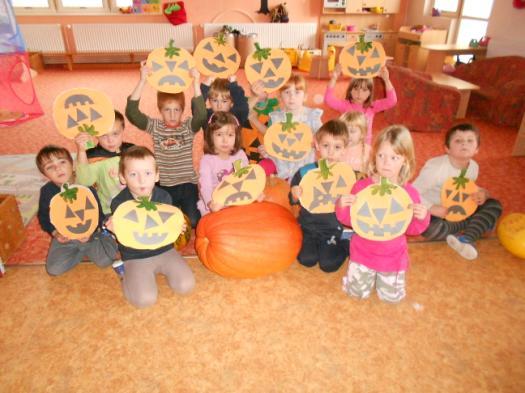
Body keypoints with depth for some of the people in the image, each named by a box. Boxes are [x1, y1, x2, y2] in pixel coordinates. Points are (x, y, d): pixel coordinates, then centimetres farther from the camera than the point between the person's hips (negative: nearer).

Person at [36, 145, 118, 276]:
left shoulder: (86, 187, -16)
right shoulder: (46, 191, -10)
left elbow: (98, 213, -9)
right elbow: (43, 217, 1)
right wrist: (55, 233, -17)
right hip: (64, 237, 2)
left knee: (105, 260, -17)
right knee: (54, 269, -13)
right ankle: (83, 250, 9)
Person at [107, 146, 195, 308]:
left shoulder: (164, 197, -8)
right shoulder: (119, 203, -13)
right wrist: (115, 229, -33)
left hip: (164, 250, 3)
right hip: (136, 257, -2)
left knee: (186, 285, -9)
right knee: (145, 299, -17)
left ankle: (160, 270, 18)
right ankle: (126, 273, 12)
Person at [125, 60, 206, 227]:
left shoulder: (189, 126, -2)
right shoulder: (155, 126, 0)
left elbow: (201, 115, -25)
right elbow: (131, 113, -16)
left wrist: (196, 82, -31)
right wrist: (142, 80, -24)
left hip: (187, 184, -1)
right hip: (163, 186, 1)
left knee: (193, 221, -13)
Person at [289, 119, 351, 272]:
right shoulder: (305, 172, -10)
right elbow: (293, 201, 1)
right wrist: (295, 196, -21)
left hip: (334, 229, -1)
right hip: (309, 226, 1)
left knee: (328, 264, -10)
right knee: (307, 259, -11)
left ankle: (346, 244, 19)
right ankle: (309, 242, 21)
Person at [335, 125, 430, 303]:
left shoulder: (409, 192, -13)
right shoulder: (362, 186, -14)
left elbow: (412, 229, -4)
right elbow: (350, 220, -6)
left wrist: (422, 218, -25)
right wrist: (342, 207, -26)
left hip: (393, 255, 0)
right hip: (363, 252, 0)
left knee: (392, 297, 10)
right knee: (357, 292, 7)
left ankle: (382, 273, 38)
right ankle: (369, 271, 36)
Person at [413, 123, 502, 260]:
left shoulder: (474, 167, -6)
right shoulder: (435, 167, -27)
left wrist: (482, 193, -9)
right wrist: (434, 209, -31)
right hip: (432, 211, -6)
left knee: (494, 205, -3)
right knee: (430, 228, -38)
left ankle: (467, 238, -21)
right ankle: (477, 224, -14)